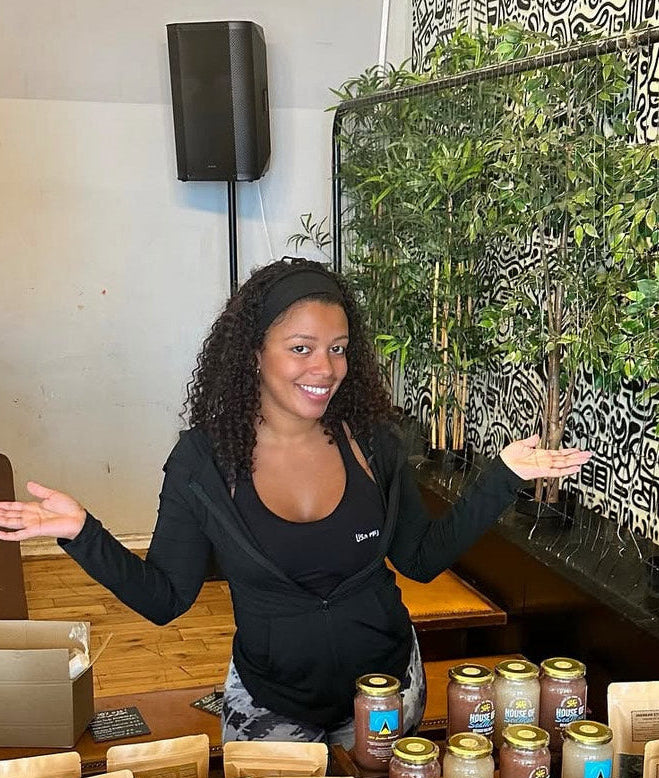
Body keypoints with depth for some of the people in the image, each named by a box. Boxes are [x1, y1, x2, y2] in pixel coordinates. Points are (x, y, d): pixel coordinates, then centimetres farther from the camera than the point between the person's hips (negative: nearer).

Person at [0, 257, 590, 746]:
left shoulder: (371, 440, -10)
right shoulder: (204, 458, -15)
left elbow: (423, 558, -2)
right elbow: (165, 598, -10)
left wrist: (503, 477, -9)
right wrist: (83, 533, -25)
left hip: (386, 682, 2)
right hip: (270, 697, -1)